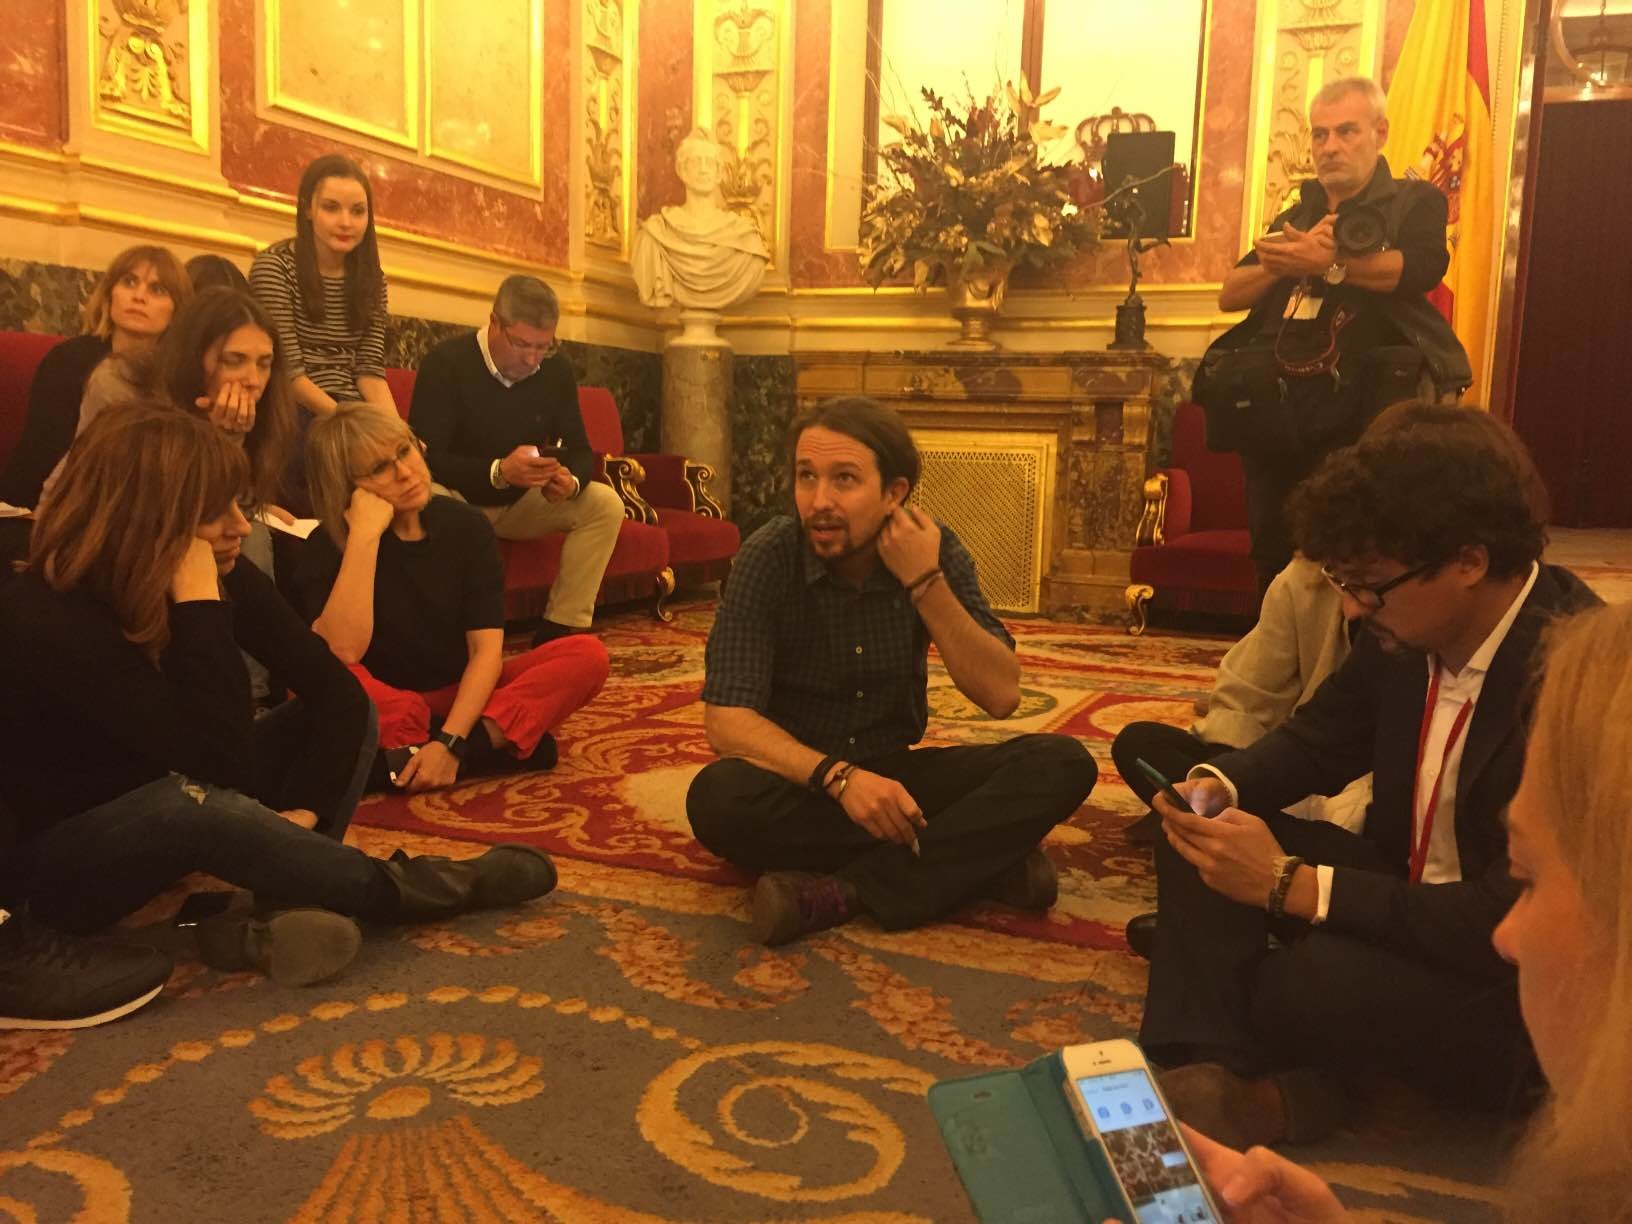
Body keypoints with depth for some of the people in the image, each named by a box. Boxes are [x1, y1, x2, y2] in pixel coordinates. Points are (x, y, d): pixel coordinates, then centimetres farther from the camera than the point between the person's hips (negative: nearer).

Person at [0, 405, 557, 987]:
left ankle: (281, 915, -24)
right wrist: (199, 603, -35)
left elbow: (336, 688, -12)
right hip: (58, 864, -7)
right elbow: (220, 759, -36)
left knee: (346, 712, -7)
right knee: (196, 803, -39)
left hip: (168, 827, 7)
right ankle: (406, 888, -20)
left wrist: (304, 809, -23)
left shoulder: (223, 574, -9)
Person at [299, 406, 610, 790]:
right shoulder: (328, 545, -9)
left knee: (587, 655, -20)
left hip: (462, 698, 2)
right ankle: (503, 740, -30)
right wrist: (365, 535, -27)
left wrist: (450, 741, -28)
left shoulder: (465, 525, -4)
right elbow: (342, 654, -28)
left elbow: (487, 648, -13)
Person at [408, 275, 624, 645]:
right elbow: (424, 458, -24)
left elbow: (580, 450, -2)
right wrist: (498, 471, -39)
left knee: (605, 504, -18)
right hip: (460, 501, -4)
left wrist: (571, 481, -27)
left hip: (522, 503, 5)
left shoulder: (556, 368, -4)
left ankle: (560, 630, -17)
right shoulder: (446, 363, -19)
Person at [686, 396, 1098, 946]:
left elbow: (1001, 696, -14)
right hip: (802, 781, -2)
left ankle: (846, 893, -27)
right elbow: (727, 720, -22)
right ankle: (983, 855, -24)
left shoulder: (935, 549, -9)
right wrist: (838, 776, -37)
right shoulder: (769, 557, -17)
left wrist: (925, 582, -24)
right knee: (717, 799, -36)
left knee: (1061, 764, -18)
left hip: (893, 773, 2)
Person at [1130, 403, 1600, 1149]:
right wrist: (1219, 786, -12)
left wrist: (1289, 884, -29)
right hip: (1409, 891, 8)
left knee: (1314, 984, -35)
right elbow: (1318, 741, 10)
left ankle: (1254, 1077, -3)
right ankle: (1210, 1075, -21)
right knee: (1207, 834, -5)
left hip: (1525, 988, -8)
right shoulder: (1406, 628, -7)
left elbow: (1510, 924, -31)